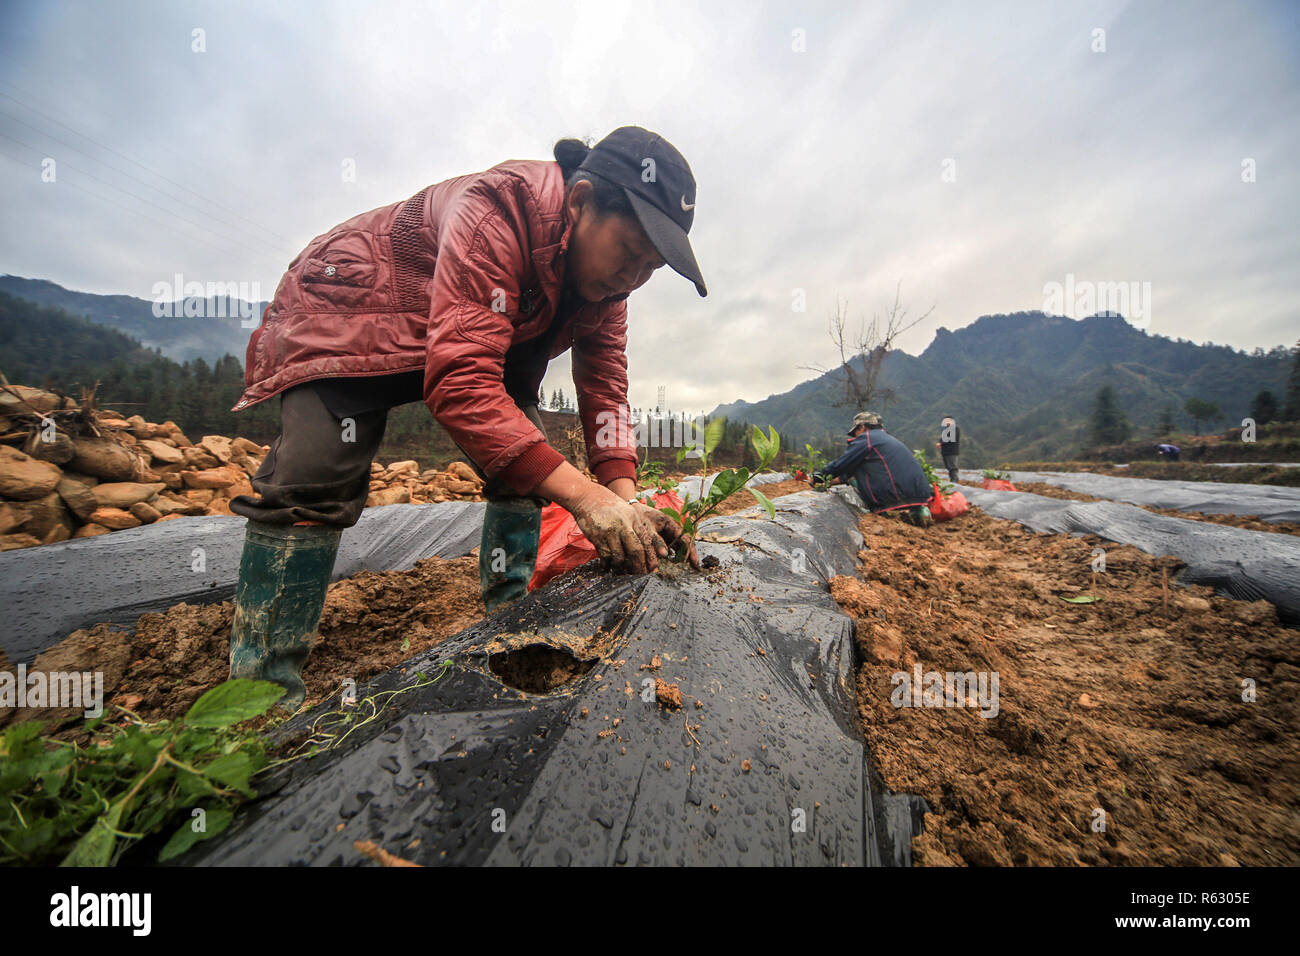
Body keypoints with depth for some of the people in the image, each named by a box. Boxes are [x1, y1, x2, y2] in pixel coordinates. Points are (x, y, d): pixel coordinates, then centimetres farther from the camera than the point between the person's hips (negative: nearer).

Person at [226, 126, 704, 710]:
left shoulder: (605, 265, -11)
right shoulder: (494, 212, -35)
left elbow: (604, 387, -15)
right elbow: (461, 382, -44)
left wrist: (623, 497, -29)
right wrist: (582, 495, -50)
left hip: (475, 332, 7)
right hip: (347, 313, -6)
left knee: (523, 456, -7)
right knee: (314, 477, -22)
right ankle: (263, 690, -9)